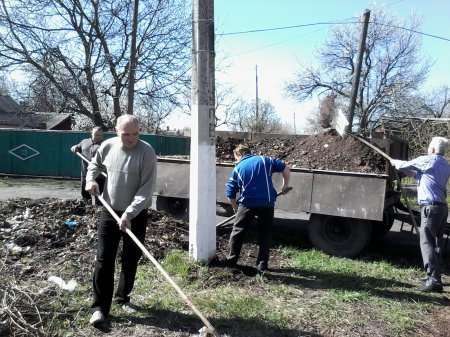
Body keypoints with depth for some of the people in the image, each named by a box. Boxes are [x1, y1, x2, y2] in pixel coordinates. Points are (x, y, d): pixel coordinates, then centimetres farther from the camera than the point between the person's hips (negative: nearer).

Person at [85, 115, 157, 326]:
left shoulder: (147, 152, -17)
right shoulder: (107, 146, -3)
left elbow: (146, 189, -20)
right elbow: (95, 164, 20)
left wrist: (129, 213, -26)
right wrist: (91, 179, 0)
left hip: (136, 215, -2)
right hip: (110, 211, 2)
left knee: (130, 260, 10)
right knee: (104, 259, 0)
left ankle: (122, 297, 32)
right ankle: (100, 307, 9)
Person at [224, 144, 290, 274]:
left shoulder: (237, 168, 8)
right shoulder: (264, 160, 9)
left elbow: (230, 195, 7)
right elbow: (285, 168, 7)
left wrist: (236, 208, 22)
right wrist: (285, 185, 18)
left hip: (247, 203, -1)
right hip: (267, 203, 1)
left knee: (237, 231, 16)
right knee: (264, 234, 15)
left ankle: (231, 261, 24)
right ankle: (262, 266, 16)